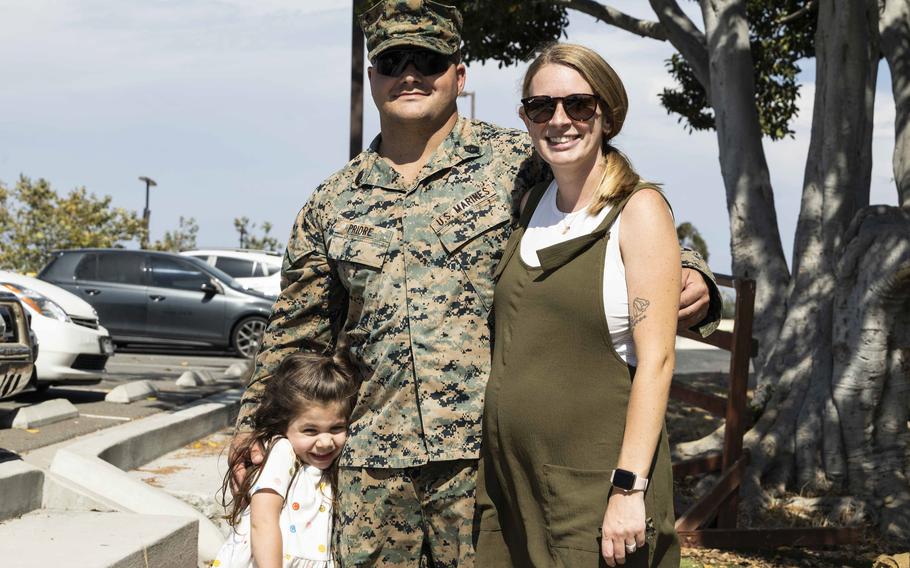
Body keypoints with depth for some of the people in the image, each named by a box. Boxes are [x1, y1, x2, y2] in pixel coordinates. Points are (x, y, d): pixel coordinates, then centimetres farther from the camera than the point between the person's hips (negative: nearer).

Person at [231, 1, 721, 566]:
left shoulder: (518, 162, 1)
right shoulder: (332, 203, 12)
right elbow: (294, 334, 20)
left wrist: (689, 279, -15)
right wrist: (250, 433, 22)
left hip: (488, 455, -3)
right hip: (370, 466, 3)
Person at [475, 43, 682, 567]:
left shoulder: (640, 209, -7)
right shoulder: (531, 206, 9)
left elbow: (656, 358, -13)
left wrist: (629, 488, -18)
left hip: (596, 482, -5)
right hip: (509, 476, 6)